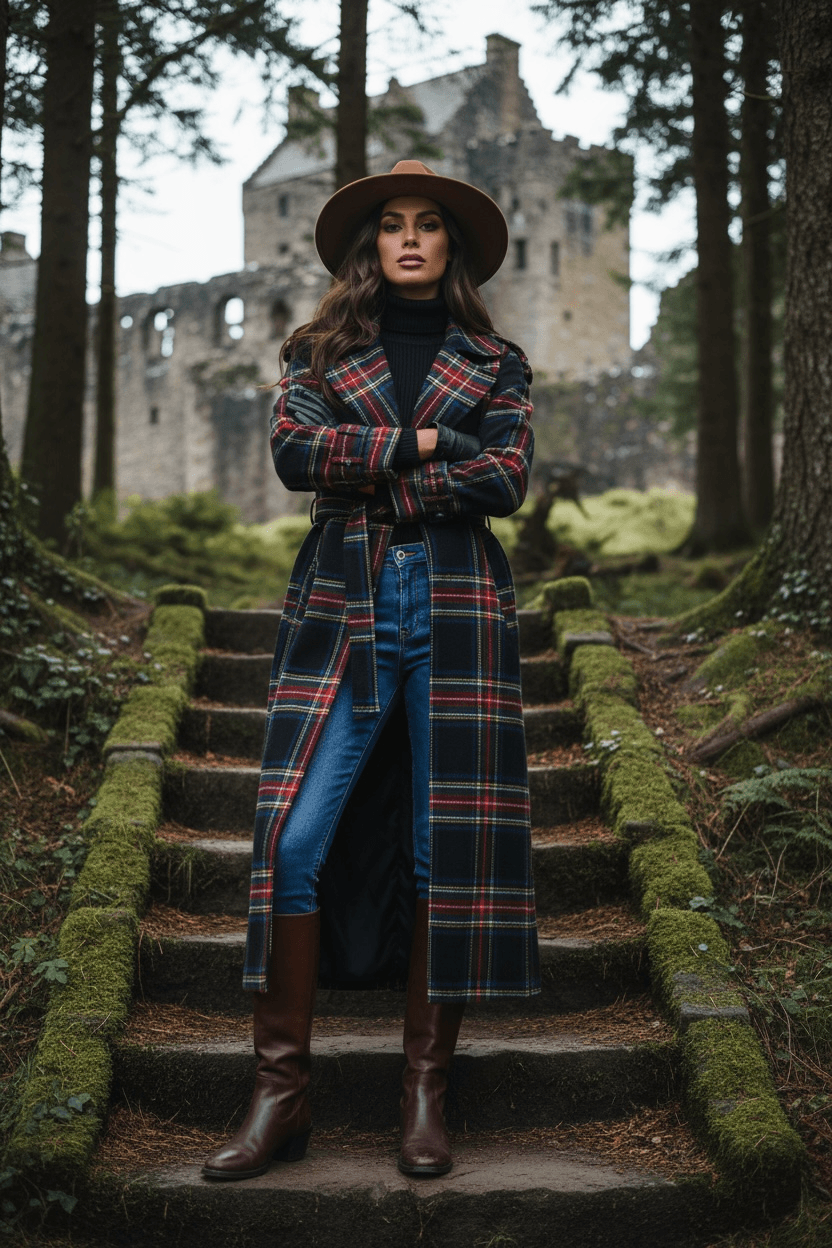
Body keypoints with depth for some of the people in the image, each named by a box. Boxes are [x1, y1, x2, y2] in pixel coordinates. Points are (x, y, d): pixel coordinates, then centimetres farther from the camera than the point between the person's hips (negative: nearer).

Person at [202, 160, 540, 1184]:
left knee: (451, 847, -2)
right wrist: (424, 444, -7)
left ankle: (426, 1091, 8)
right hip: (340, 610, 0)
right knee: (295, 839, -9)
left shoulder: (495, 363, 13)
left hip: (456, 608, 0)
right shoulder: (320, 351, 15)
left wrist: (365, 472, -5)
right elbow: (292, 451, -3)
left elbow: (506, 482, -2)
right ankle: (280, 1091, -1)